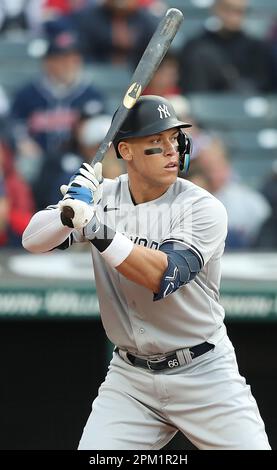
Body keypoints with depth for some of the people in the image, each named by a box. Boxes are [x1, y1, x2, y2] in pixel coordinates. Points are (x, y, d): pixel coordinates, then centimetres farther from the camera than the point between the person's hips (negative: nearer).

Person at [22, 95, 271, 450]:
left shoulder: (204, 208, -13)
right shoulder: (101, 197, 0)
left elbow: (163, 277, -25)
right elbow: (33, 240, -7)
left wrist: (97, 227, -33)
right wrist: (68, 213, -28)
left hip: (204, 376, -3)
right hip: (130, 378, 3)